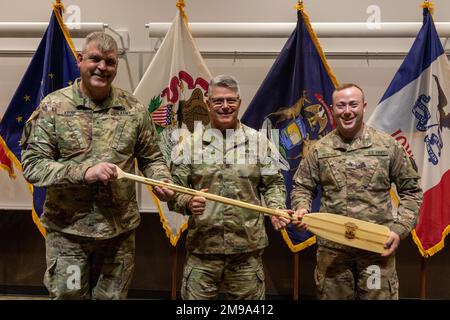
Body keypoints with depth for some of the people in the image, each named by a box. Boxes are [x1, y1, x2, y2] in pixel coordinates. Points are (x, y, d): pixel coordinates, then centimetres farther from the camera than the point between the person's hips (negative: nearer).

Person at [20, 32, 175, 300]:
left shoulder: (134, 109, 0)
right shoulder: (53, 106, -5)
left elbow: (151, 158, 9)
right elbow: (32, 164, -9)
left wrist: (161, 181, -12)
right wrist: (84, 172, -22)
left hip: (120, 230, 2)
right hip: (67, 230, -1)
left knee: (112, 295, 16)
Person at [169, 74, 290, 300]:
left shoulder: (257, 140, 5)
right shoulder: (191, 142, 3)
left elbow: (273, 183, 10)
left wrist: (276, 209, -8)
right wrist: (187, 202, -17)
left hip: (248, 247, 1)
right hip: (202, 247, 0)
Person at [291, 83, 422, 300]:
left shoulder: (388, 145, 1)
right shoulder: (319, 149, 3)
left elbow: (410, 190, 5)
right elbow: (302, 186, 10)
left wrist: (400, 229, -5)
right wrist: (302, 209, -11)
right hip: (332, 248, 1)